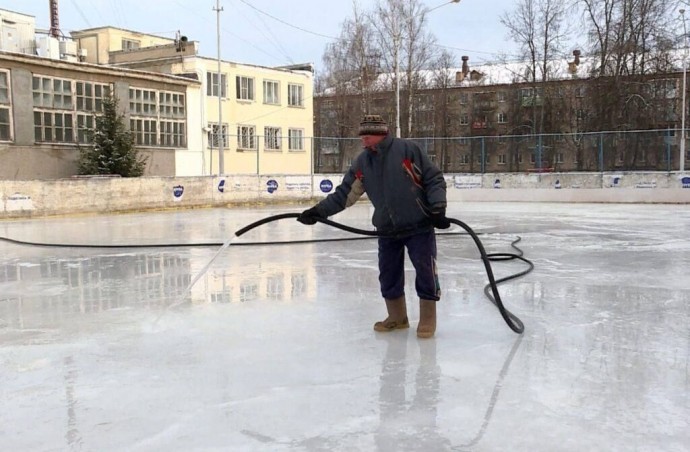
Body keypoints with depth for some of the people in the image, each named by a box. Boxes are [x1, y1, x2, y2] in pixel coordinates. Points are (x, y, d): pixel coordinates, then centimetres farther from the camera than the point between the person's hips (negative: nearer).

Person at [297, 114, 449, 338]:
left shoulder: (407, 149, -11)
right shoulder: (362, 162, 4)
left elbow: (434, 178, -7)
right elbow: (344, 193, 4)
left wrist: (437, 208, -14)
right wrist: (319, 211, -4)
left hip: (419, 225, -5)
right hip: (387, 229, 5)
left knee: (425, 270, 0)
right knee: (388, 274, 10)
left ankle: (427, 318, 16)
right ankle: (397, 317, 29)